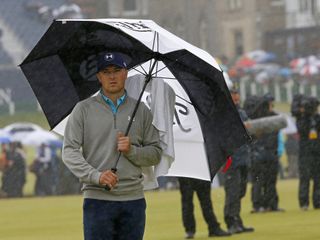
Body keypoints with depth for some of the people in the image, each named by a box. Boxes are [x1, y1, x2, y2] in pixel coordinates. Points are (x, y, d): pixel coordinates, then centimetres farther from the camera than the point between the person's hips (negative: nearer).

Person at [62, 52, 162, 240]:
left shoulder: (141, 111, 12)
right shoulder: (84, 109, 5)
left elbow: (156, 154, 11)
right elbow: (69, 151, -3)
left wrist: (132, 151, -9)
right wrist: (96, 175, -18)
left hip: (133, 199, 2)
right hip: (97, 198, -2)